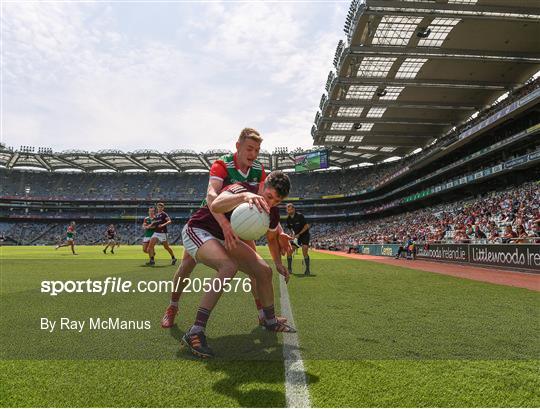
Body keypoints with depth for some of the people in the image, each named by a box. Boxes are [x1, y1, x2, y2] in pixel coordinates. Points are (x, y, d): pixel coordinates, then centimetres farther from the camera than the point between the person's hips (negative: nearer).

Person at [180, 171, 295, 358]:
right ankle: (195, 333, -30)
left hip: (225, 238, 7)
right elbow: (215, 206, -51)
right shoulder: (242, 189, -29)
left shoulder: (272, 213, -7)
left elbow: (271, 237, 15)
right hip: (197, 231, -7)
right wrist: (244, 196, -68)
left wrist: (278, 263, 5)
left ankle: (270, 321, 24)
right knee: (229, 266, -34)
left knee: (264, 271, 1)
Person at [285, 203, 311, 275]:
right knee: (289, 251, -5)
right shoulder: (288, 218, -1)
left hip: (304, 235, -5)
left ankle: (307, 270, -7)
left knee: (305, 252, -19)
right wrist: (293, 234, -6)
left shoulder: (299, 215, -18)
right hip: (295, 236, 6)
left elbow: (306, 226, -16)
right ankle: (289, 269, 9)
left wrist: (299, 234, -19)